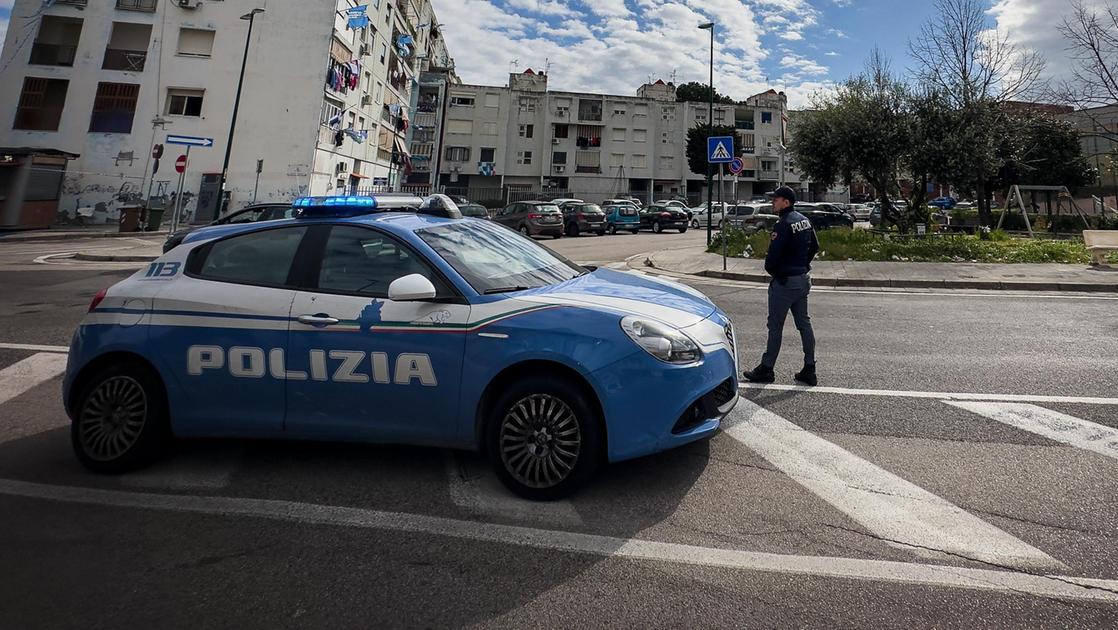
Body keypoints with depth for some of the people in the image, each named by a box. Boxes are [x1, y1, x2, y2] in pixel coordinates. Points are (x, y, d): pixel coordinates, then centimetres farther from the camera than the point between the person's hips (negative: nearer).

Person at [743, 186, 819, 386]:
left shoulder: (783, 224, -19)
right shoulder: (805, 221, 9)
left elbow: (773, 254, -21)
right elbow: (814, 247, 17)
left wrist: (769, 268, -2)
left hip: (784, 281, -9)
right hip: (803, 278, 9)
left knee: (775, 325, 0)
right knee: (804, 323, 12)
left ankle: (767, 369, 9)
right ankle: (809, 370, 18)